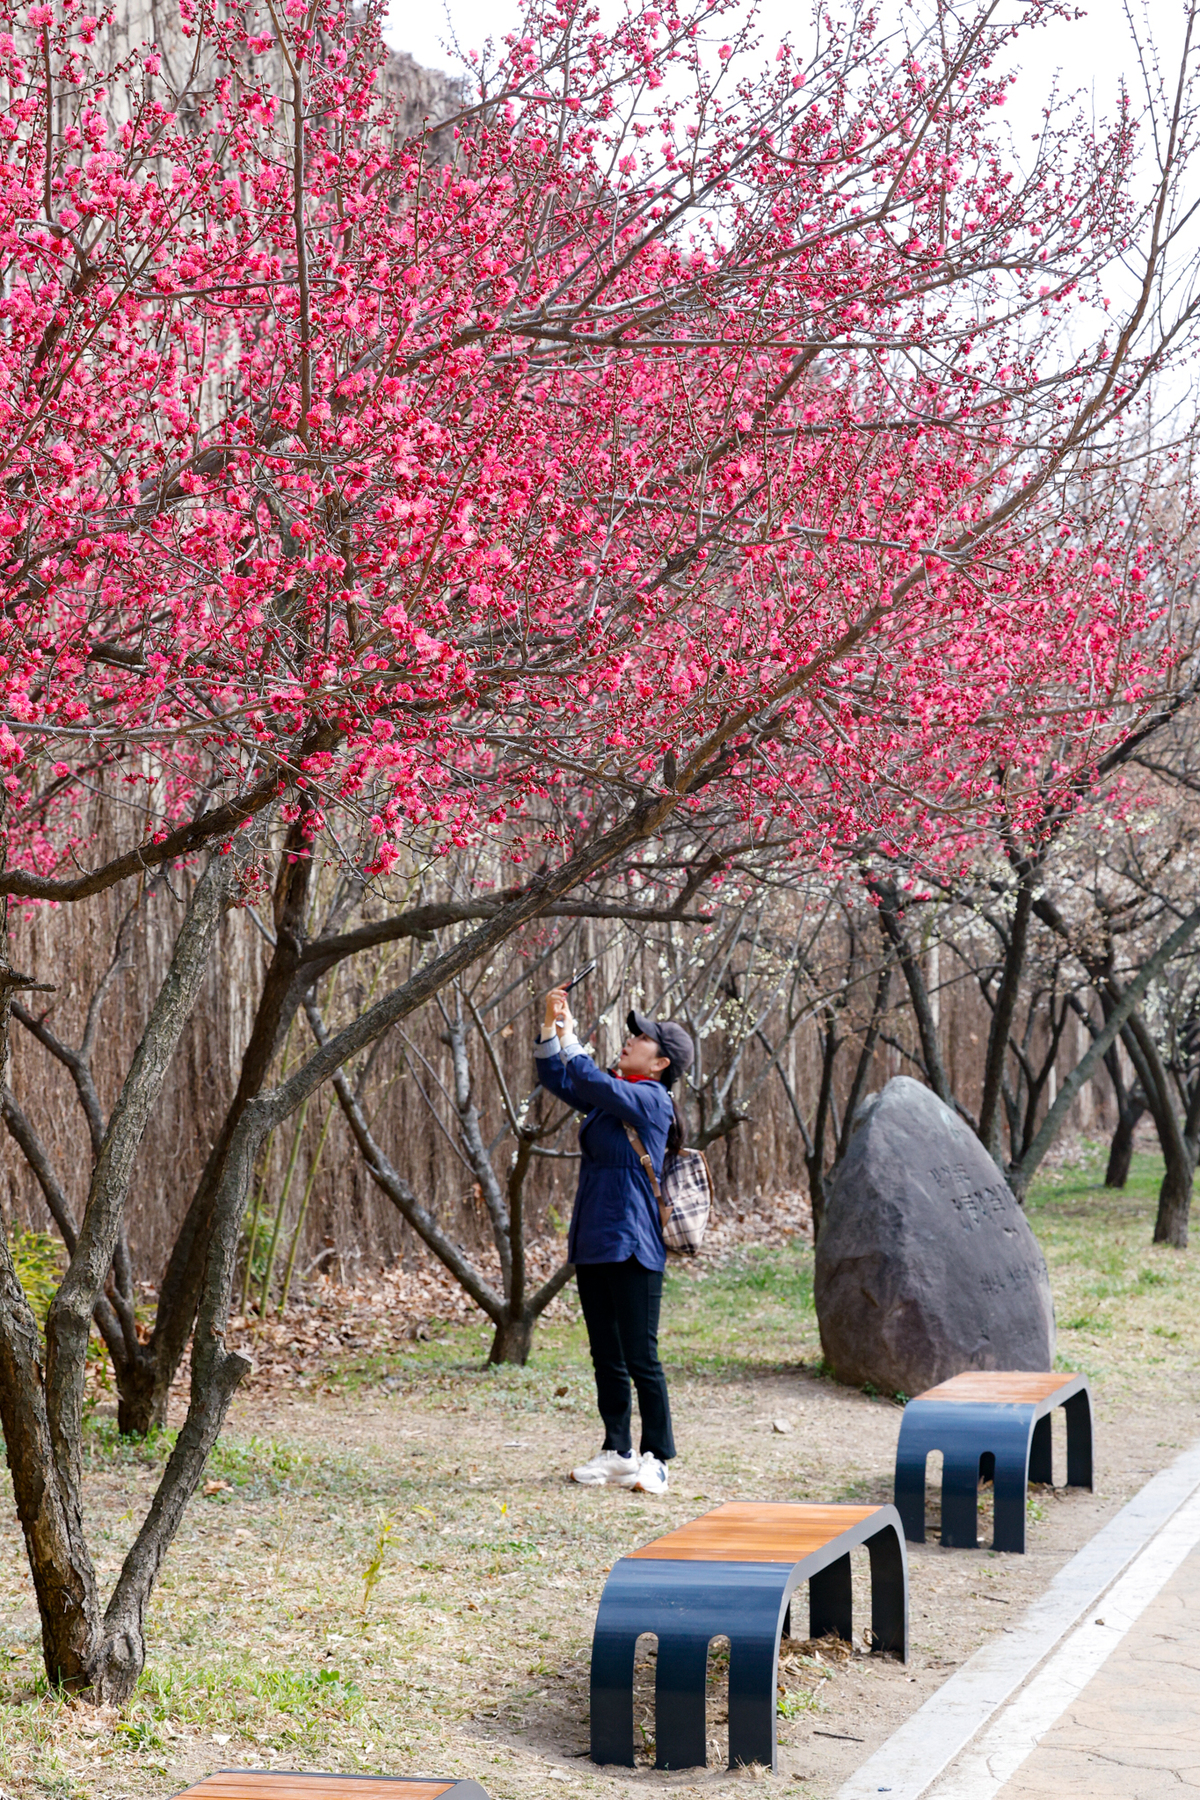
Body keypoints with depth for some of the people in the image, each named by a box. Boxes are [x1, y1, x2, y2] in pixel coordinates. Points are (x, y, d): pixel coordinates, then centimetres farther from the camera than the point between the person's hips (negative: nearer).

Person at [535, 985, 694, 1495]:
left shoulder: (652, 1100, -10)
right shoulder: (614, 1093, 15)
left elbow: (594, 1083, -23)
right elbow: (557, 1080, 21)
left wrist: (570, 1040, -9)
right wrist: (550, 1024, 9)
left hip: (632, 1247, -9)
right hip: (593, 1243, 9)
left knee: (641, 1359, -4)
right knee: (606, 1357, 12)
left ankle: (655, 1458, 2)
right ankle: (618, 1453, 19)